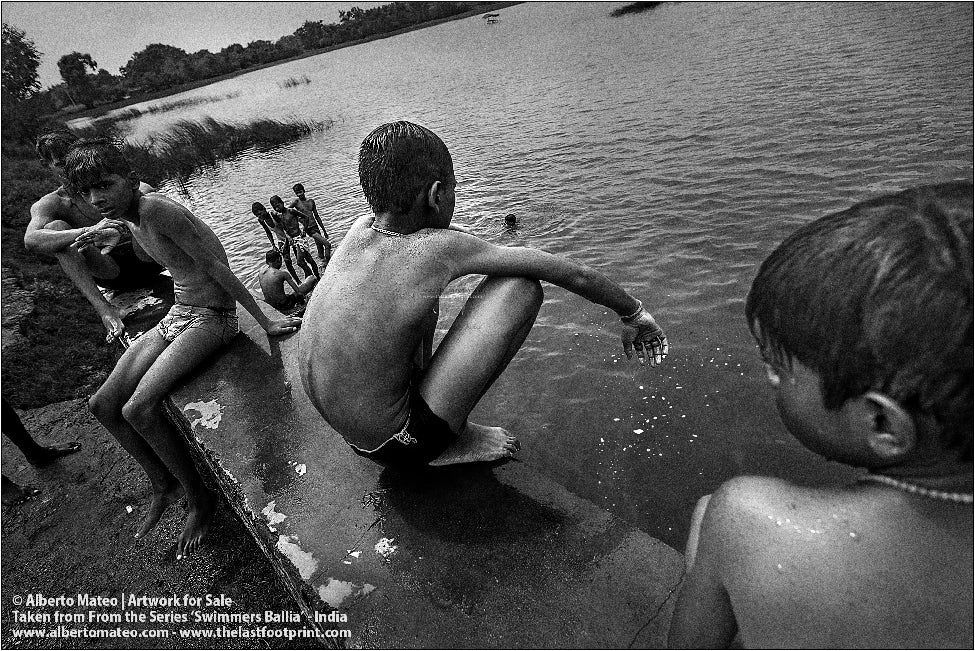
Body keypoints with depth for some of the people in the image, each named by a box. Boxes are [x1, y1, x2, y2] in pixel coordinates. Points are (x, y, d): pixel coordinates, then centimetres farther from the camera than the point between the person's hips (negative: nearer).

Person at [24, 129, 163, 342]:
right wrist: (90, 231, -36)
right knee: (55, 228, -21)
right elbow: (31, 241, -19)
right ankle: (104, 309, -34)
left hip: (146, 262, -1)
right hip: (113, 276, 1)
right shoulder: (49, 204, 2)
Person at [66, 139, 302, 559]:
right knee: (102, 405, 2)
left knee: (139, 409, -24)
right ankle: (164, 483, 20)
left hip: (211, 318, -10)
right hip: (177, 315, 10)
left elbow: (214, 266, -20)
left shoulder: (158, 210, -20)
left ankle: (199, 497, -3)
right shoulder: (134, 217, 7)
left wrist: (264, 322, -19)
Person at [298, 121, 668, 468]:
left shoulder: (359, 229, -3)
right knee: (522, 287, -15)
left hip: (343, 430, 7)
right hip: (398, 445, -7)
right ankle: (452, 439, 0)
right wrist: (634, 314, 4)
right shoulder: (440, 248, -21)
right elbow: (574, 275, -14)